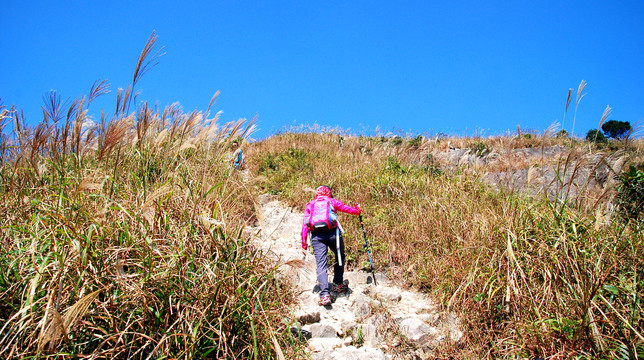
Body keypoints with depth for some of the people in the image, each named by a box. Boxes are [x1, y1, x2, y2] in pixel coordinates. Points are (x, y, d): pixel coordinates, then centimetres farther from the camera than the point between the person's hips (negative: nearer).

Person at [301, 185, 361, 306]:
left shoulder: (310, 205, 22)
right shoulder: (332, 201, 19)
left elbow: (304, 225, 14)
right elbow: (348, 209, 27)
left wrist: (304, 245, 15)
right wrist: (358, 210, 50)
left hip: (316, 236, 1)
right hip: (332, 233, -1)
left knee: (321, 264, -4)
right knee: (340, 257, 24)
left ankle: (325, 294, -17)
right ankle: (338, 284, 25)